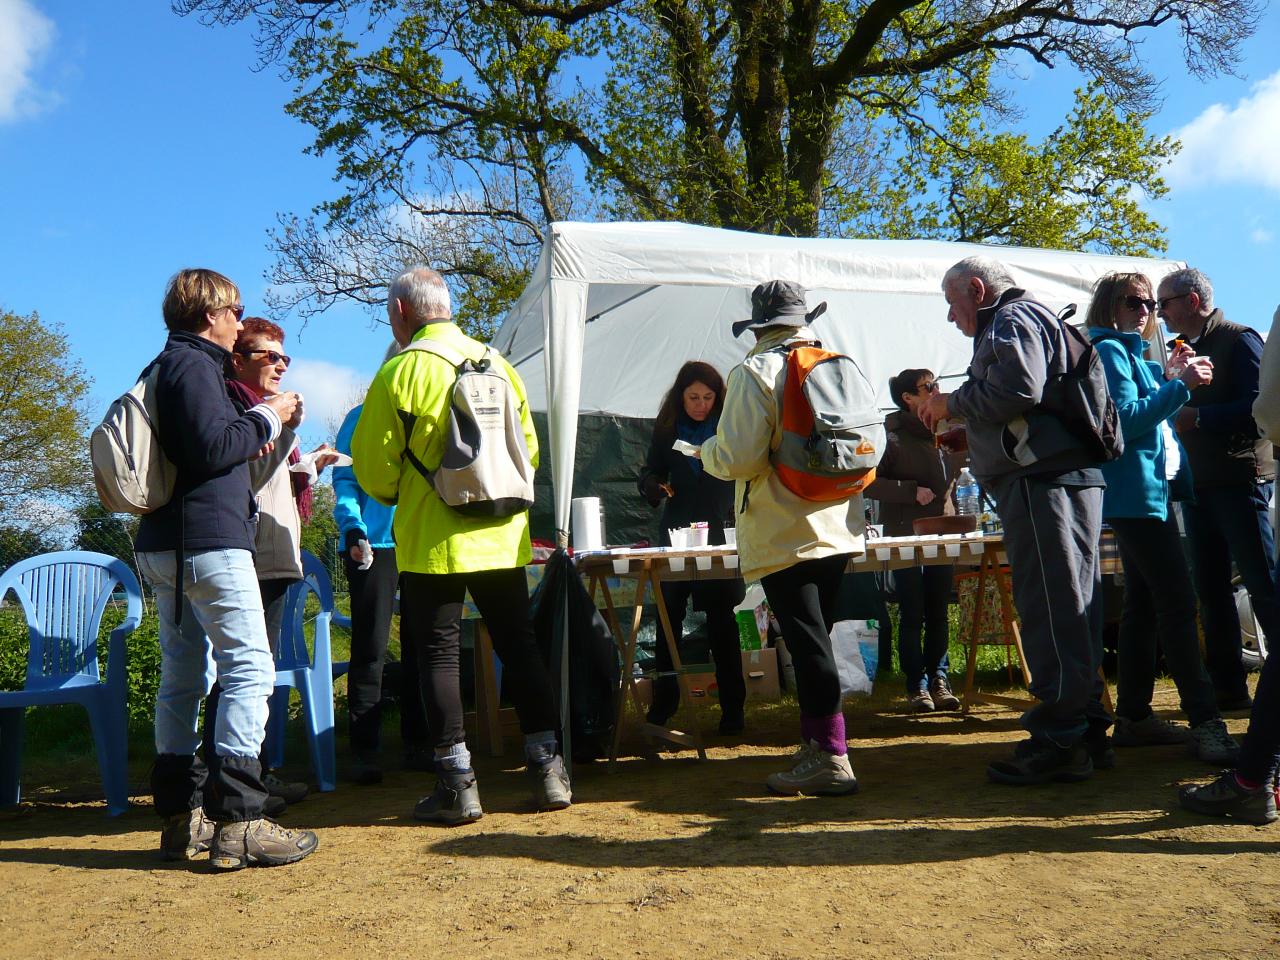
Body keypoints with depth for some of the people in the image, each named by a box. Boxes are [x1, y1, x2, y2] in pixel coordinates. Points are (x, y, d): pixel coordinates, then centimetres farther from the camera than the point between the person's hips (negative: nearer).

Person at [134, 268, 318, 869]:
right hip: (207, 542, -11)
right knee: (250, 667, -12)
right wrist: (266, 418, -6)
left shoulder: (169, 366, 22)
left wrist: (256, 435, 13)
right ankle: (235, 822, -14)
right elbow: (212, 446, -20)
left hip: (164, 547, 11)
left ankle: (181, 817, 17)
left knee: (183, 675, 11)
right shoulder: (194, 364, -8)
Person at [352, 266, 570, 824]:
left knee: (437, 653, 5)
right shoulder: (497, 362, 8)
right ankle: (548, 770, 15)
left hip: (433, 541, -5)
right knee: (519, 646, 11)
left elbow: (373, 463, -7)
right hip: (503, 536, 5)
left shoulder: (401, 370, -9)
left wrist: (396, 496, 13)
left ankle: (457, 785, 7)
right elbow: (528, 445, 12)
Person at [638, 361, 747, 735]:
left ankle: (732, 708, 8)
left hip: (720, 534, -2)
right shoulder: (666, 429, 8)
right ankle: (662, 705, 13)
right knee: (669, 617, 2)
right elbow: (650, 473, 13)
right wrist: (654, 486, -8)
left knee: (721, 620, -1)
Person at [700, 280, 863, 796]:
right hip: (837, 526, 7)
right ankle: (816, 740, 24)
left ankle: (832, 758, -2)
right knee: (814, 637, 16)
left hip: (783, 534, -7)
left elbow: (739, 458, -18)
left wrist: (706, 450, 3)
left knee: (807, 642, -4)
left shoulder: (753, 373, -10)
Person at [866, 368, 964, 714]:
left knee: (939, 614, 9)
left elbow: (961, 464, 27)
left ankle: (939, 679, 19)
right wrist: (911, 491, -18)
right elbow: (870, 483, -12)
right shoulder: (891, 436, -7)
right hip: (906, 538, -5)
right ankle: (916, 684, 10)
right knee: (912, 616, 1)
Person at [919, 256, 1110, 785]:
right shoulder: (1024, 320, 28)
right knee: (1072, 608, 11)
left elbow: (1018, 390, -20)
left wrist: (954, 403, -6)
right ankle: (1088, 730, 18)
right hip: (1069, 476, 11)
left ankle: (1060, 741, -7)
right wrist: (967, 434, 25)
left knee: (1050, 609, -10)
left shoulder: (1013, 320, -4)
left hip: (1042, 481, -11)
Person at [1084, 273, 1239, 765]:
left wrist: (1170, 379, 13)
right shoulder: (1109, 350, -7)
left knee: (1144, 604, 10)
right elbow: (1125, 420, -18)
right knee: (1178, 603, -14)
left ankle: (1134, 716, 15)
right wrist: (1179, 386, -18)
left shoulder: (1133, 353, 21)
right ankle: (1205, 722, -14)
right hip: (1136, 492, -10)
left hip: (1148, 491, 10)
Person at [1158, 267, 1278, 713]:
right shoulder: (1178, 348, 16)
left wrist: (1198, 416, -20)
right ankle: (1228, 687, 14)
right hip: (1198, 483, 8)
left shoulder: (1239, 339, -5)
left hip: (1240, 479, -7)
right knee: (1210, 588, 8)